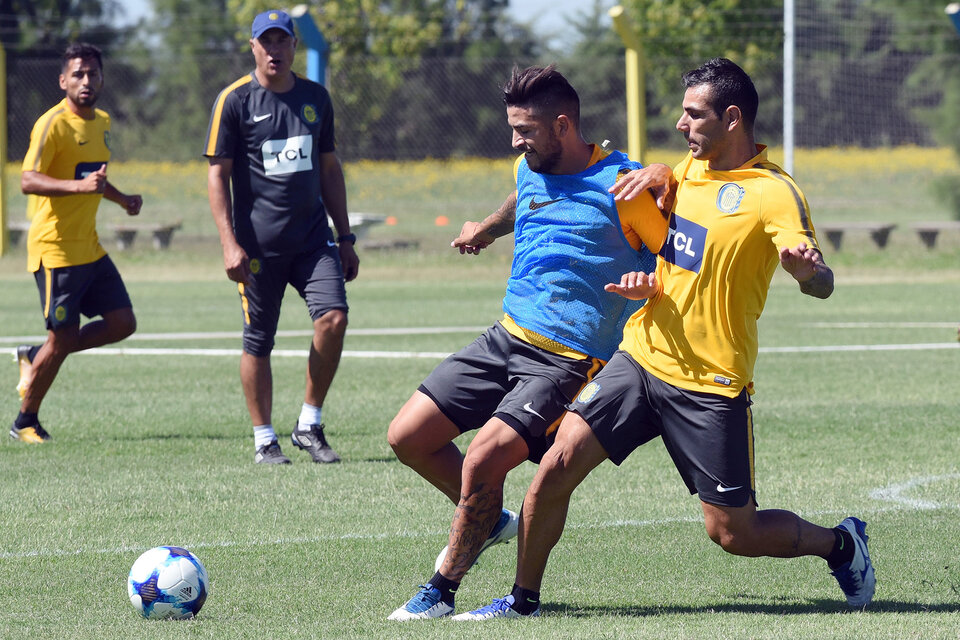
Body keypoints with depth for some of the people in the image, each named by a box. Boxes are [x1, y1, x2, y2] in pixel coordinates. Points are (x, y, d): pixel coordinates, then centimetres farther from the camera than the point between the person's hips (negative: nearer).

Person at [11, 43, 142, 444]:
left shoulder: (101, 122, 13)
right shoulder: (53, 124, -14)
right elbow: (27, 180, -26)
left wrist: (121, 199, 23)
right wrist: (79, 186, -37)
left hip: (90, 248, 8)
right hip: (55, 249, -8)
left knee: (123, 323, 4)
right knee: (63, 339, -5)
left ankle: (35, 357, 20)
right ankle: (25, 423, 13)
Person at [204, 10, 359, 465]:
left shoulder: (315, 97, 11)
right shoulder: (234, 100, -2)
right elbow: (217, 175, -3)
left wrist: (345, 238, 16)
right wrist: (230, 244, -12)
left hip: (313, 237, 3)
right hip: (258, 243, -3)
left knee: (333, 316, -14)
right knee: (258, 342, 1)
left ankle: (309, 425, 0)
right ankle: (264, 440, 13)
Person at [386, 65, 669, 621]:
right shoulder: (530, 170, 11)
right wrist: (488, 229, 51)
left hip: (569, 361, -8)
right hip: (508, 338, 8)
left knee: (483, 461, -22)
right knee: (408, 437, 1)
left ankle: (442, 590, -2)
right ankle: (490, 521, 26)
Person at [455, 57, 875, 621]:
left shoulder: (774, 192, -14)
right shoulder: (692, 167, 9)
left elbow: (820, 284, -25)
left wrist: (807, 264, -49)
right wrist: (660, 174, 10)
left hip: (711, 385, -6)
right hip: (641, 357, 6)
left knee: (733, 532, 0)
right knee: (557, 466, -8)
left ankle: (841, 543, 27)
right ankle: (524, 599, 6)